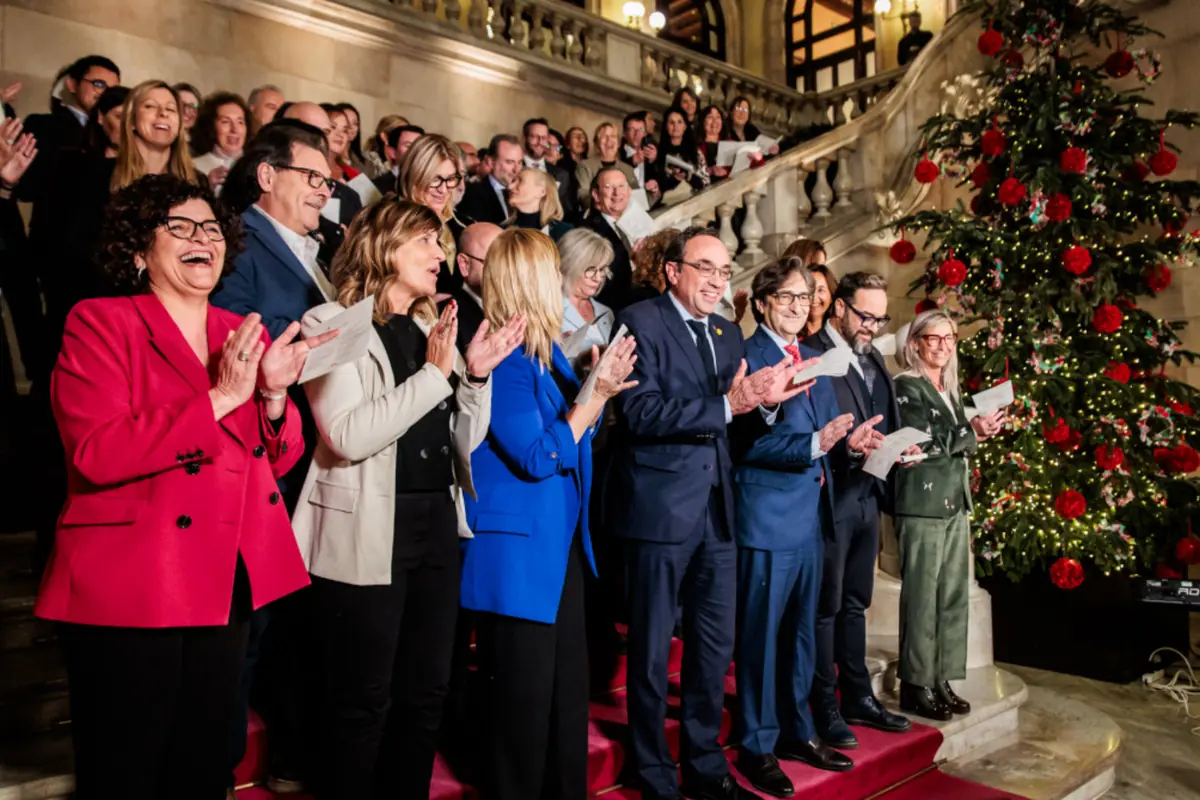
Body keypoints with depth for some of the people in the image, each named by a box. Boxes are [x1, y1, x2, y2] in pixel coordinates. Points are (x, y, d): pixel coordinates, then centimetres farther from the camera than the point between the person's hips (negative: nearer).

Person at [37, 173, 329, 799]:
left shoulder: (243, 337, 11)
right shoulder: (99, 324, -6)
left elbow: (277, 460, 9)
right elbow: (96, 453, -19)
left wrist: (273, 393, -10)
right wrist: (219, 398, -21)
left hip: (226, 585, 6)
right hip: (129, 589, -5)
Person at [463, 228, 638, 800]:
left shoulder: (547, 351, 9)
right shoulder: (503, 357, -18)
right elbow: (538, 457, -21)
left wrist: (601, 392, 0)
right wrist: (594, 396, -15)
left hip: (561, 542, 9)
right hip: (519, 548, -9)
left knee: (570, 687, 17)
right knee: (525, 696, 5)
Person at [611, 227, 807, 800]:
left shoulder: (728, 334, 14)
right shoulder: (640, 322, -8)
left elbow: (737, 426, 11)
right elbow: (640, 413, -20)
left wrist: (765, 396, -8)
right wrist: (726, 405, -22)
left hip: (716, 510, 7)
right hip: (661, 507, -7)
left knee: (716, 646, 15)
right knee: (652, 651, 6)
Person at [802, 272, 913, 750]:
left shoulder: (873, 359, 16)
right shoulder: (811, 354, -12)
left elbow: (888, 422, 18)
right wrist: (846, 447, -32)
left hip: (867, 495, 8)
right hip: (831, 496, -8)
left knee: (855, 602, 17)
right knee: (826, 605, 2)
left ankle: (858, 697, 29)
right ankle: (824, 709, 13)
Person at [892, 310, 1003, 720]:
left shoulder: (950, 389, 18)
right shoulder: (906, 386, -5)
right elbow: (921, 444, -14)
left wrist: (981, 429, 4)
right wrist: (972, 431, -14)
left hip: (955, 502, 8)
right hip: (923, 504, -8)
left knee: (954, 597, 9)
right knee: (922, 597, -4)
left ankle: (942, 681, 18)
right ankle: (916, 685, 6)